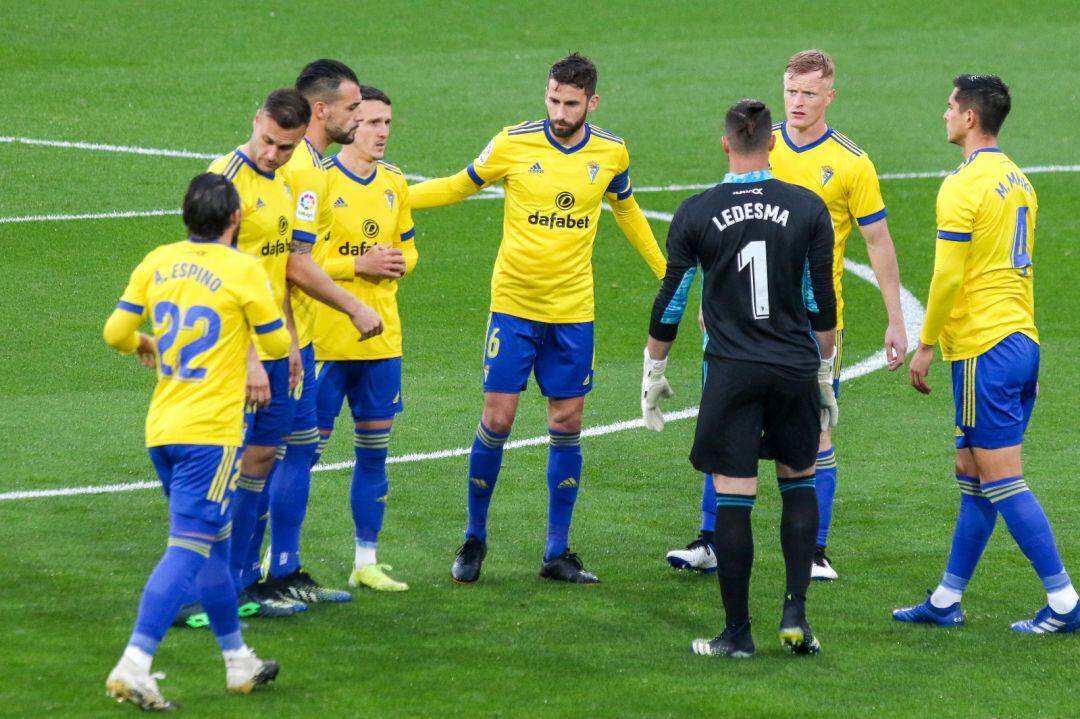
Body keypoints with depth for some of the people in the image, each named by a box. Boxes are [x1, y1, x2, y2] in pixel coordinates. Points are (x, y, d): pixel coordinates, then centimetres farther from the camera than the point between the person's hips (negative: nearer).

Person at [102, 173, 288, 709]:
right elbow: (278, 344, 1)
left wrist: (140, 344, 29)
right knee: (187, 551, -9)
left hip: (162, 427, 7)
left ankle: (238, 661, 29)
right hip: (210, 430, -7)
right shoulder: (243, 270, -9)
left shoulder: (156, 263, 5)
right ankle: (133, 667, -21)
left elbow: (115, 333, 7)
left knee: (213, 543, 19)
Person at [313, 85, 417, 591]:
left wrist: (399, 263, -1)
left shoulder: (393, 183, 11)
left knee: (374, 450, 9)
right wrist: (358, 266, -19)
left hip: (382, 337, 6)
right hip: (327, 336, -6)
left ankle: (366, 562, 17)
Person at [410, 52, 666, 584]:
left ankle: (557, 553, 12)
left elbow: (627, 210, 20)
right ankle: (474, 539, 13)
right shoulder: (513, 144, -7)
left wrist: (665, 271, 28)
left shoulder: (611, 153, 0)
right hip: (513, 305, -2)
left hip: (573, 312, 2)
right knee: (497, 419, -4)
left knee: (567, 424, 3)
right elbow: (461, 185, 8)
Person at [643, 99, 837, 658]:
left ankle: (737, 632, 6)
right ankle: (795, 612, 7)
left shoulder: (696, 213, -2)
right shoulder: (809, 209, 0)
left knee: (733, 500, 2)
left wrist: (654, 371, 15)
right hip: (796, 369, 2)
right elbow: (822, 301, 5)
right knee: (799, 483, 18)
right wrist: (825, 374, 15)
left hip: (731, 372, -2)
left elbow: (670, 301, 3)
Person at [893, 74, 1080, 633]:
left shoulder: (963, 186, -14)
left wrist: (925, 346, -9)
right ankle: (946, 600, 18)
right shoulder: (1017, 181, 13)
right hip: (1020, 341, 9)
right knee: (972, 475, 13)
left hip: (984, 348, -9)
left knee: (1001, 481, -5)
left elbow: (948, 277, -17)